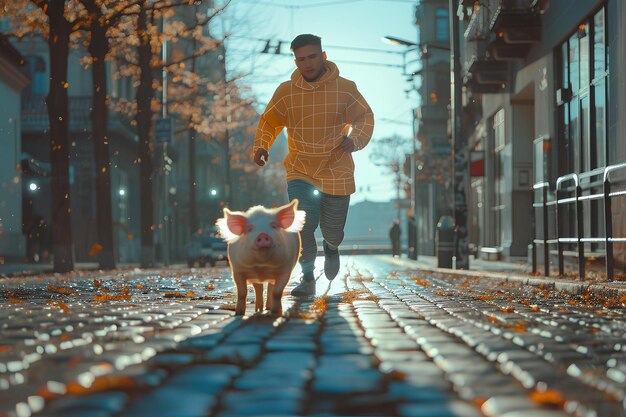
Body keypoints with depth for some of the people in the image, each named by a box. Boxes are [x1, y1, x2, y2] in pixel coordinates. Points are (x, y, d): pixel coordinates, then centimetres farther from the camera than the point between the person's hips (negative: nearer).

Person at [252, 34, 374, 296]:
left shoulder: (345, 88, -6)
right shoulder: (286, 91, -5)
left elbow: (365, 117, 4)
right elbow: (268, 122, 6)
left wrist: (355, 138, -16)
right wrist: (261, 147, -12)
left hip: (337, 172, 0)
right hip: (300, 171, 0)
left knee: (332, 230, 8)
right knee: (302, 223, -17)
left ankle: (331, 247, 48)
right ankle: (308, 278, 3)